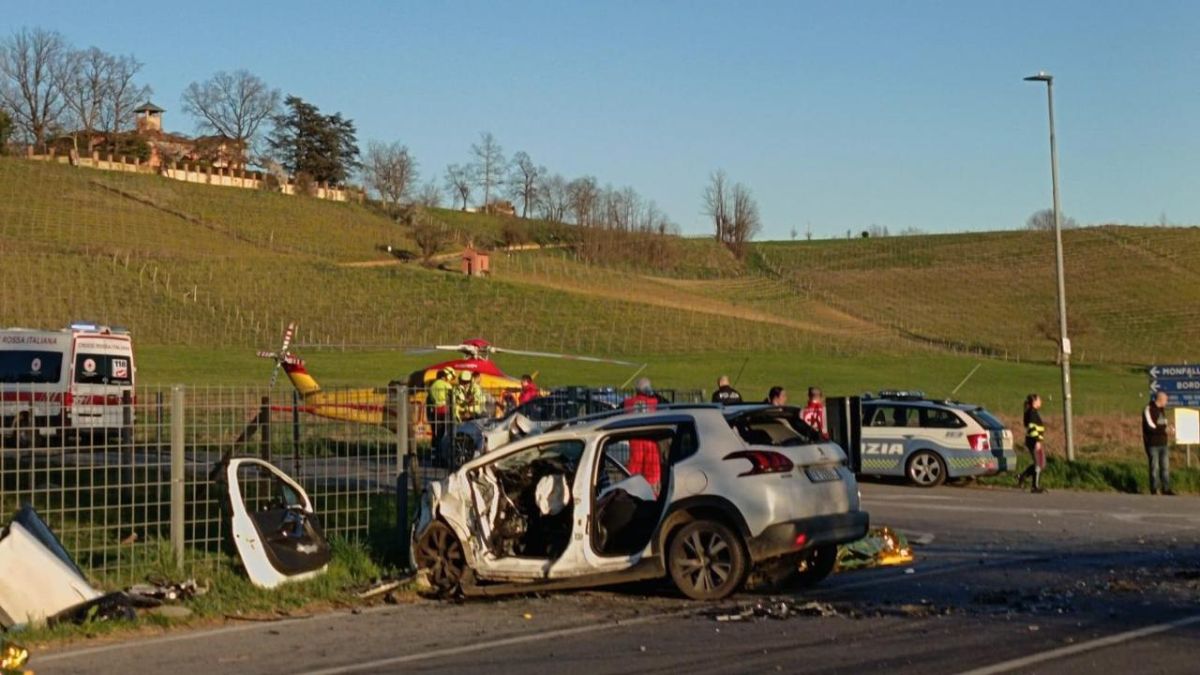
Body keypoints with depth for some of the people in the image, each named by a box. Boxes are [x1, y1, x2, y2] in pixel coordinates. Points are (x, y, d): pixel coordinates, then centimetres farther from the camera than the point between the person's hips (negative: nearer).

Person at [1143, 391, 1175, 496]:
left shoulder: (1162, 409, 14)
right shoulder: (1148, 410, -12)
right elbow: (1151, 427, -19)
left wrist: (1168, 427, 2)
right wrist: (1165, 430, -18)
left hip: (1163, 443, 7)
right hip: (1153, 444, -7)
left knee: (1165, 466, 6)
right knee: (1154, 467, -3)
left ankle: (1166, 489, 12)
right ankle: (1154, 490, 5)